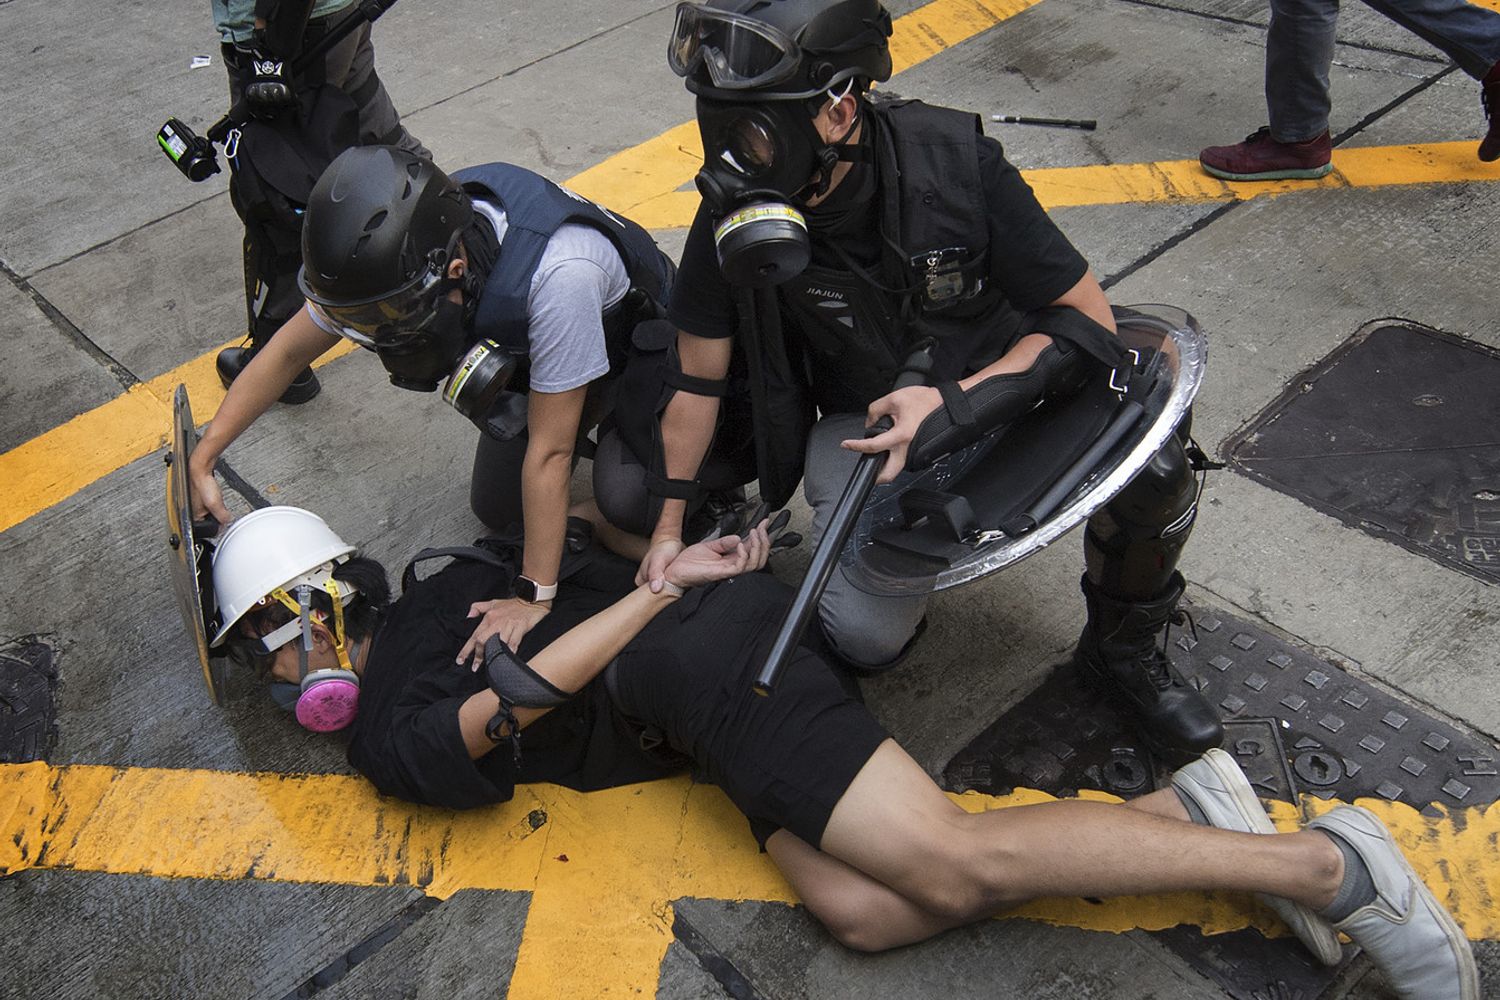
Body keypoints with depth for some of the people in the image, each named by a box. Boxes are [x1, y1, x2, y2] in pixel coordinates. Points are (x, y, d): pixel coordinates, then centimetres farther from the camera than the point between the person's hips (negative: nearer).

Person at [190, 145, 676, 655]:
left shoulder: (556, 275, -48)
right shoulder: (395, 256, -29)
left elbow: (549, 451, -40)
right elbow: (289, 351, -12)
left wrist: (533, 595, -32)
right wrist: (202, 459, -14)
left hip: (639, 349, -5)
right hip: (529, 352, 5)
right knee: (497, 509, 7)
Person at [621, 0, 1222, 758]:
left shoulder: (954, 161, -24)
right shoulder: (736, 216, -18)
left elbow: (1088, 321, -18)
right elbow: (697, 382, -4)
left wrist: (957, 405, -31)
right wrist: (669, 527, -1)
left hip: (999, 382, 0)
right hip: (861, 415, 1)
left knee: (1148, 466, -28)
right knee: (865, 639, -22)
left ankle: (1123, 650, 3)